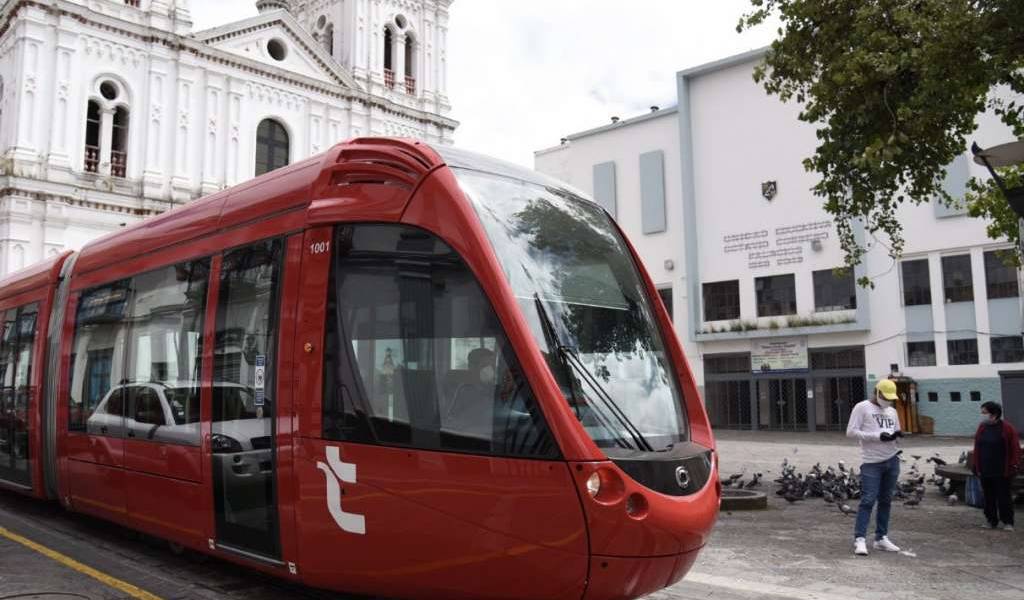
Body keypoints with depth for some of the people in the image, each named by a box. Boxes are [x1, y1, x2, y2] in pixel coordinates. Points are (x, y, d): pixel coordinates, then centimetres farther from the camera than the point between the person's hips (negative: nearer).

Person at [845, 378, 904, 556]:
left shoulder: (892, 411, 14)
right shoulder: (862, 407, -5)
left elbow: (897, 432, 21)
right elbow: (851, 432, -11)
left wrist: (897, 435, -4)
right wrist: (877, 436, -17)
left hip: (892, 461, 6)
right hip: (872, 462, -6)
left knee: (885, 501, 10)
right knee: (868, 500, -9)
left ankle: (881, 538, 19)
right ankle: (860, 539, -7)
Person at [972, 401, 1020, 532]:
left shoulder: (1007, 428, -9)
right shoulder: (982, 428, 7)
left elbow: (1015, 450, -8)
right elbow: (977, 449, 10)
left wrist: (1013, 467, -12)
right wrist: (975, 466, 7)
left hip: (1001, 472, -5)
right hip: (984, 471, 5)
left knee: (1003, 497, 2)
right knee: (988, 497, 11)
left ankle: (1008, 522, 12)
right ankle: (991, 521, 20)